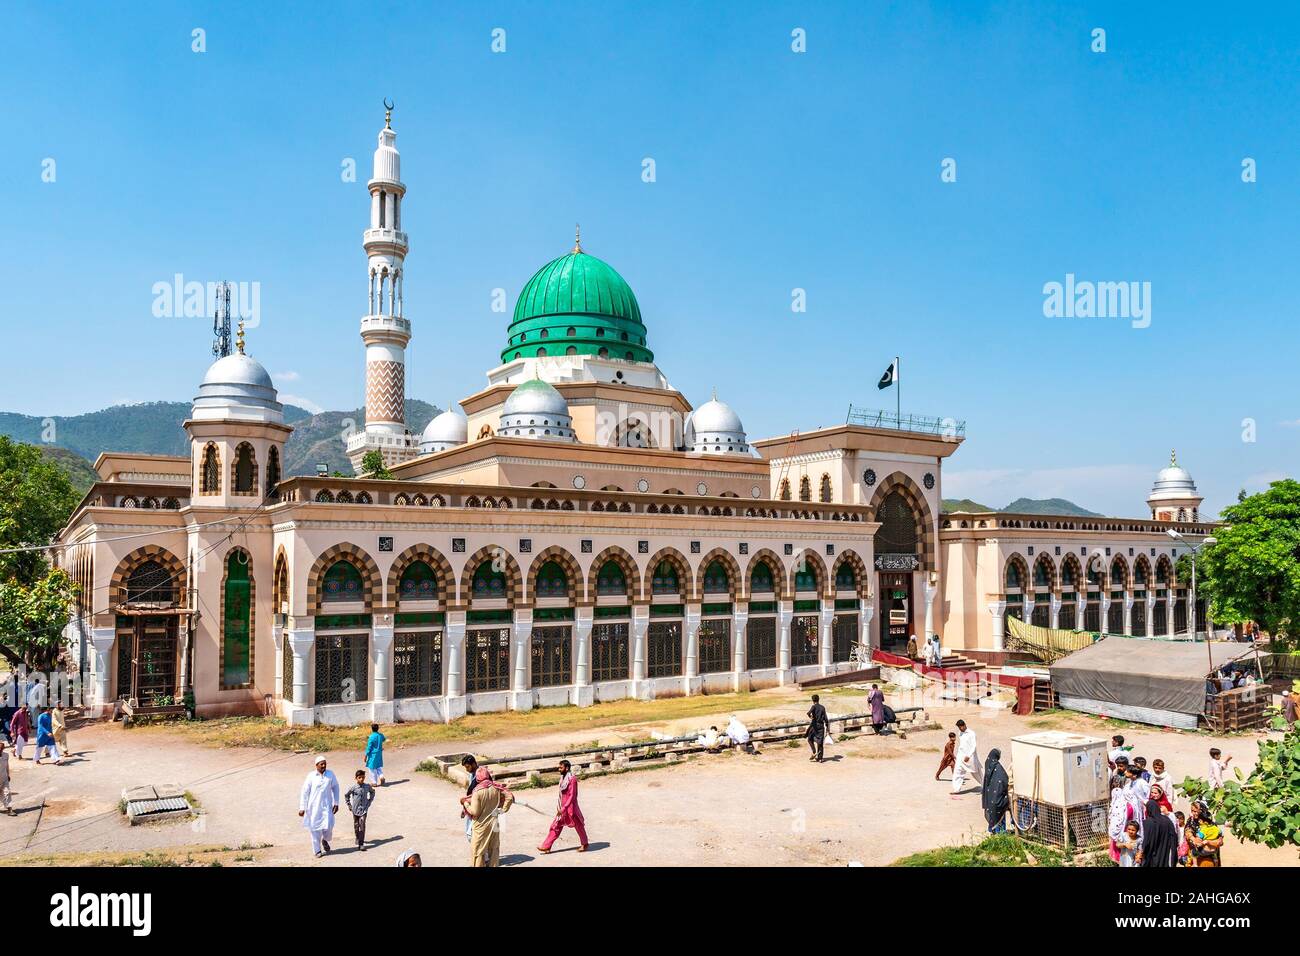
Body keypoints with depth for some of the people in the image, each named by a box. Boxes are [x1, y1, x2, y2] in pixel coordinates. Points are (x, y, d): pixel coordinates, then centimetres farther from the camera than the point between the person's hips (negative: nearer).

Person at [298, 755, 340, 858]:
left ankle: (325, 840, 26)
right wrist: (302, 808, -5)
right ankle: (317, 850, 22)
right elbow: (304, 792, -3)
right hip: (314, 806, -1)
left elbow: (335, 788, 9)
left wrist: (336, 803, 7)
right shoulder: (311, 776, -7)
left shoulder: (330, 774, -2)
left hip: (326, 805, 1)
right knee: (315, 828, 4)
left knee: (328, 826, -9)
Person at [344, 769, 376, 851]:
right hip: (355, 809, 1)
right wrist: (349, 805, 4)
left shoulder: (367, 786, -6)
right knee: (356, 825, 14)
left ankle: (361, 843, -12)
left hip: (364, 809, 0)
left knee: (362, 825, -11)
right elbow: (346, 795, 5)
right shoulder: (353, 787, -11)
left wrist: (370, 801, 9)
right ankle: (358, 838, 39)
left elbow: (372, 792, 15)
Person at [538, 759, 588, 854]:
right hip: (562, 808, 8)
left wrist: (564, 808, -22)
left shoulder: (572, 779, -19)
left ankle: (584, 844, 25)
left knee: (578, 826, 8)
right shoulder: (563, 778, 8)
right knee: (556, 826, 7)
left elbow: (572, 796, -21)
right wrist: (559, 808, 15)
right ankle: (546, 846, 9)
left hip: (570, 807, -8)